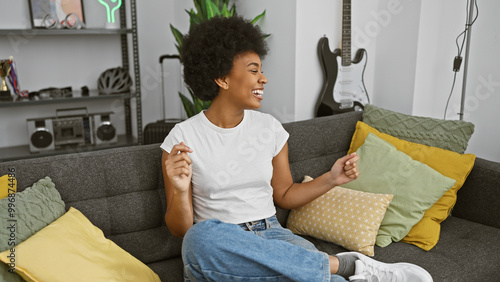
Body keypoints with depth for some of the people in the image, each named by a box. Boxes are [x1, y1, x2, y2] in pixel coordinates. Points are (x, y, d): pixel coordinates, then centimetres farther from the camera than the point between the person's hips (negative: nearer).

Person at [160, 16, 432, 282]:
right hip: (217, 251, 0)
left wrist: (331, 179, 0)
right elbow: (180, 229, -4)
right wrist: (181, 191, -25)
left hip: (271, 237, 1)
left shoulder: (270, 127, 5)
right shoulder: (183, 137, -6)